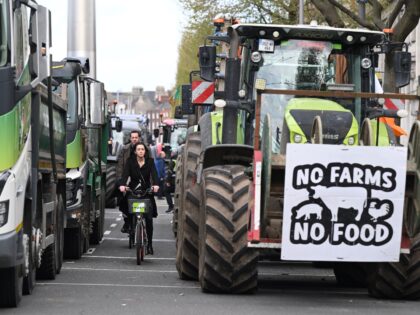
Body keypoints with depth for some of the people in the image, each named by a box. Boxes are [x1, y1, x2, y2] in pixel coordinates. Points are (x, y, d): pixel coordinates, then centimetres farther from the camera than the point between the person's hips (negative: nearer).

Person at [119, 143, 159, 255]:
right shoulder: (130, 161, 1)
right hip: (133, 191, 0)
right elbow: (125, 173, -13)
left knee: (149, 219, -7)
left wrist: (155, 185, -32)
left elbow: (154, 173, -12)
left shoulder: (150, 161, 2)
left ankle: (149, 244, 1)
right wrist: (122, 185, -32)